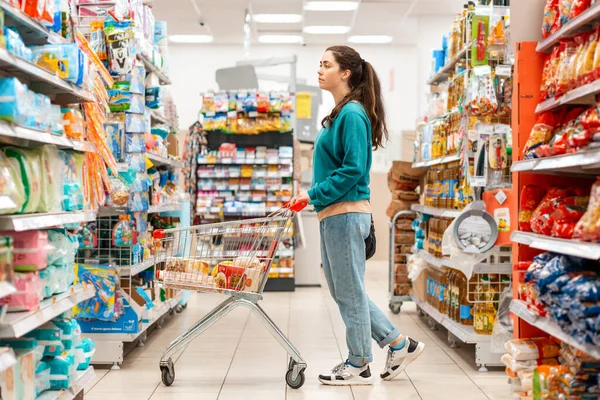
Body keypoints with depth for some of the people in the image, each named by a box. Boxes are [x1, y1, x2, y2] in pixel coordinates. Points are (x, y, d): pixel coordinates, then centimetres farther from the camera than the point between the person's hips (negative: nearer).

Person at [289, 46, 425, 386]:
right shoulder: (340, 113, 16)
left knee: (349, 291, 2)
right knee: (343, 290, 16)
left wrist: (314, 194, -16)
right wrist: (313, 195, 11)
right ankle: (400, 344, 25)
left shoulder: (352, 114, -13)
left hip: (346, 214, -10)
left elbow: (353, 170, -20)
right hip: (335, 214, 10)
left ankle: (359, 366, 18)